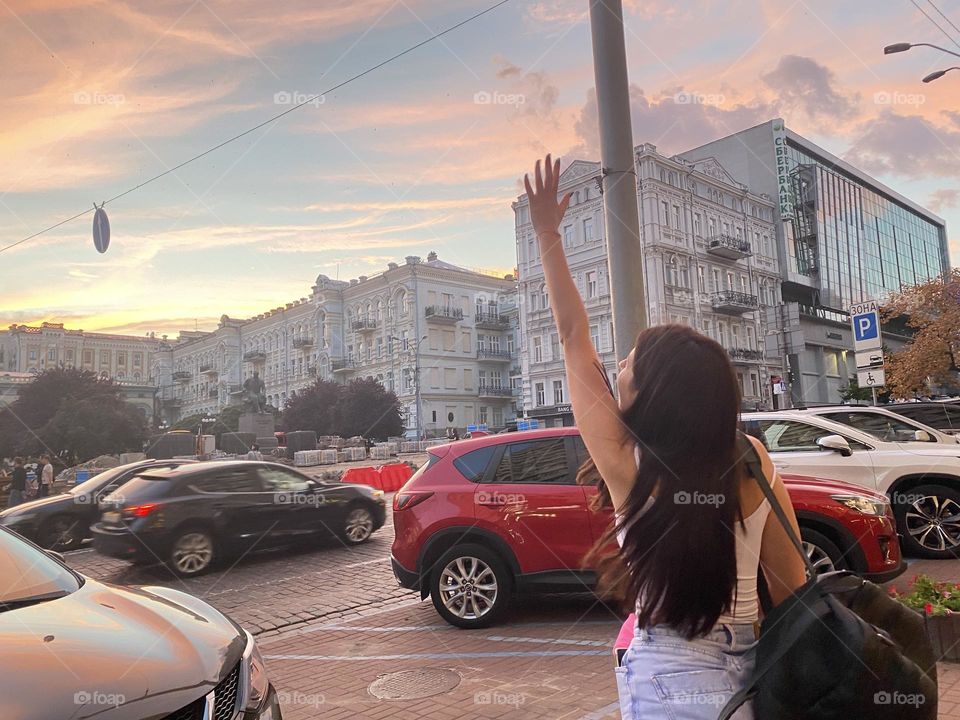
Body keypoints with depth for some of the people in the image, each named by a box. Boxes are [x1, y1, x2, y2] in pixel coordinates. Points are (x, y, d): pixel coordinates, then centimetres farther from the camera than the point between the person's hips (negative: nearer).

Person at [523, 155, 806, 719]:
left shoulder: (626, 465, -18)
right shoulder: (753, 465, -10)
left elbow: (574, 338, -11)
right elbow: (791, 584, -1)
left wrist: (549, 235, -5)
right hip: (754, 671, 5)